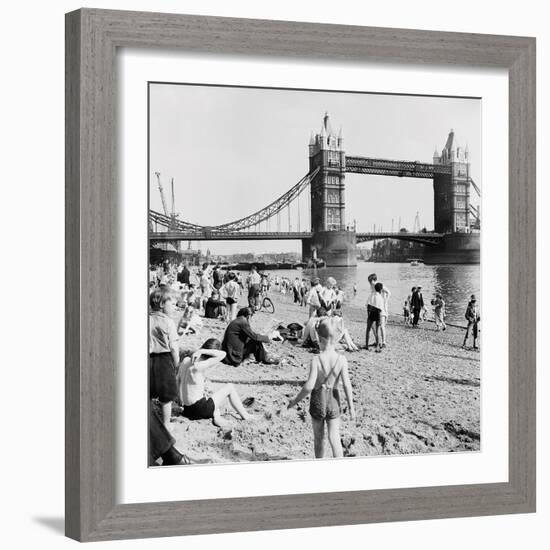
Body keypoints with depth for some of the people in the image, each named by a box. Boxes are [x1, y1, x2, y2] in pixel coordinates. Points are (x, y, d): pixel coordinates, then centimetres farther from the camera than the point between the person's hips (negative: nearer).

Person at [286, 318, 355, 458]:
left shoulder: (316, 360, -19)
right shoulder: (341, 360, -12)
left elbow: (309, 386, -23)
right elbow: (347, 385, -13)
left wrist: (295, 401, -10)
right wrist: (351, 407, -3)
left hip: (318, 400, -1)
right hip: (333, 401, 1)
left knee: (319, 438, 17)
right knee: (334, 439, 3)